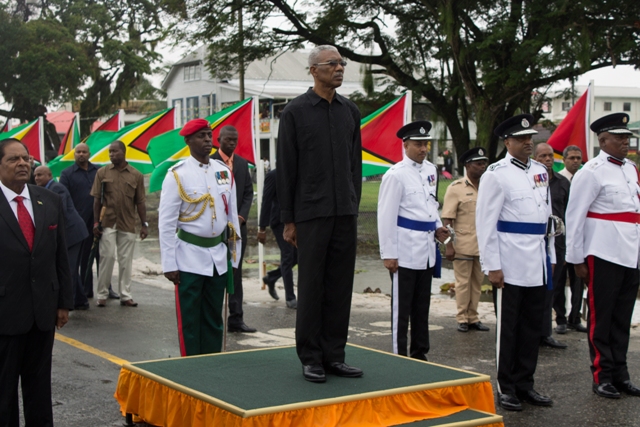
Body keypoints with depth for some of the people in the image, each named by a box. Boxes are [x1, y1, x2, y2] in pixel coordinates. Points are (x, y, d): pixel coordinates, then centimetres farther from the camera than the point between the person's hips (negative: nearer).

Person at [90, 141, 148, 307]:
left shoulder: (136, 175, 2)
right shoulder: (102, 172, 2)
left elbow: (140, 202, 4)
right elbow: (97, 199, 3)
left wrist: (144, 224, 1)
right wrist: (96, 222, -2)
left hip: (128, 224, 1)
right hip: (108, 223, 0)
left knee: (126, 260, 6)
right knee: (107, 257, 1)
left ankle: (125, 295, 12)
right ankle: (102, 295, 9)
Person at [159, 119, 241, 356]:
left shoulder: (224, 172, 7)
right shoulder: (177, 175, -7)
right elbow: (166, 222, -8)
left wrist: (234, 256, 11)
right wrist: (169, 264, -10)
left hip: (218, 256, 5)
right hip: (190, 257, -5)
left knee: (214, 319, 12)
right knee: (189, 321, 2)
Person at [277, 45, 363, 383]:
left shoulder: (350, 111, 12)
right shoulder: (295, 112, -2)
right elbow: (286, 169, -3)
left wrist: (354, 209, 12)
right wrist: (287, 220, -5)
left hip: (345, 214, 5)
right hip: (312, 213, -4)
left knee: (340, 287, 7)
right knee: (311, 288, 0)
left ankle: (334, 355, 16)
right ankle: (311, 359, 9)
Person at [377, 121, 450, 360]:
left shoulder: (430, 170, 11)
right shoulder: (396, 175, -11)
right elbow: (386, 216, -12)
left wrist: (437, 227, 8)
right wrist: (388, 254, -13)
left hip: (427, 249, 7)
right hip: (405, 251, -7)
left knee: (422, 306, 14)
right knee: (401, 308, 0)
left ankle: (420, 353, 23)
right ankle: (399, 355, 8)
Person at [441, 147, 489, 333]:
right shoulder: (456, 188, -5)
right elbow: (447, 220, -7)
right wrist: (449, 245, -12)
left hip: (483, 246, 4)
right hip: (463, 245, -4)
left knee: (477, 283, 10)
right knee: (463, 282, 2)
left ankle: (473, 318, 19)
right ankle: (462, 319, 12)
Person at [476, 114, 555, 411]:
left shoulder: (540, 172, 13)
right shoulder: (497, 174, -7)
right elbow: (486, 222, -10)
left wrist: (550, 256, 16)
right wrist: (492, 265, -13)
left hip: (537, 266, 6)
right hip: (510, 266, -6)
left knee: (532, 326, 11)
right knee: (507, 328, 3)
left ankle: (525, 384, 22)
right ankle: (506, 388, 13)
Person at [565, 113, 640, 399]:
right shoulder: (592, 172, -9)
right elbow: (574, 217, -9)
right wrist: (576, 259, -9)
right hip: (603, 256, -7)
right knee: (601, 318, 3)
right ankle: (602, 376, 12)